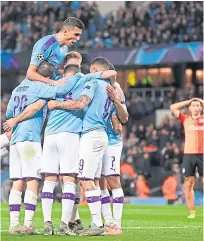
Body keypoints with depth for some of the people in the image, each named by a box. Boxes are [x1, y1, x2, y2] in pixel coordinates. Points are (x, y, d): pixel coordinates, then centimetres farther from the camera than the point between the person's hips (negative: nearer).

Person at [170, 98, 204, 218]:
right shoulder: (185, 119, 10)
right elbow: (173, 107, 6)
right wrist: (188, 101, 10)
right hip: (188, 154, 1)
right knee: (189, 184, 0)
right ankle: (192, 211, 4)